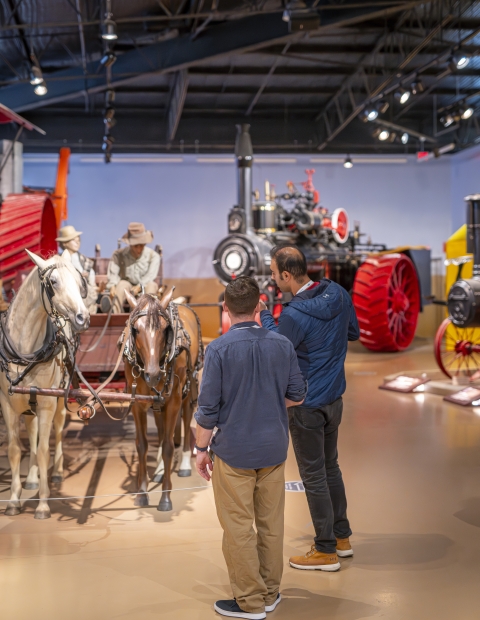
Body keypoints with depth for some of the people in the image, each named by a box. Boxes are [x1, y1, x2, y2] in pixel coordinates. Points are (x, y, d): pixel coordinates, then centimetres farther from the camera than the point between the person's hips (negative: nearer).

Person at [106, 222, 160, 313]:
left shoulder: (153, 255, -3)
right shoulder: (119, 255, -1)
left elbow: (151, 275, -17)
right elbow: (113, 273, -13)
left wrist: (139, 286, -36)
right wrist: (112, 286, -35)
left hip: (145, 288, 0)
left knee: (151, 284, -31)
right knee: (122, 284, -32)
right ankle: (115, 314, -47)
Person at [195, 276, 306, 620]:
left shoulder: (219, 349, -15)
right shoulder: (282, 344, -4)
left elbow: (209, 407, -13)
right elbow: (297, 395, 4)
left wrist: (201, 448, 0)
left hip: (234, 451, -4)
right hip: (274, 449, 4)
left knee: (239, 528, 8)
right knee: (271, 523, 15)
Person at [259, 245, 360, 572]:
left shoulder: (295, 315, -26)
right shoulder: (339, 294, -3)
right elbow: (354, 333, 11)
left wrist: (264, 315, -2)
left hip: (307, 406, -8)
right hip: (334, 398, 8)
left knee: (314, 477, 5)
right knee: (330, 467, 22)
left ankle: (326, 551, 17)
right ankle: (342, 537, 34)